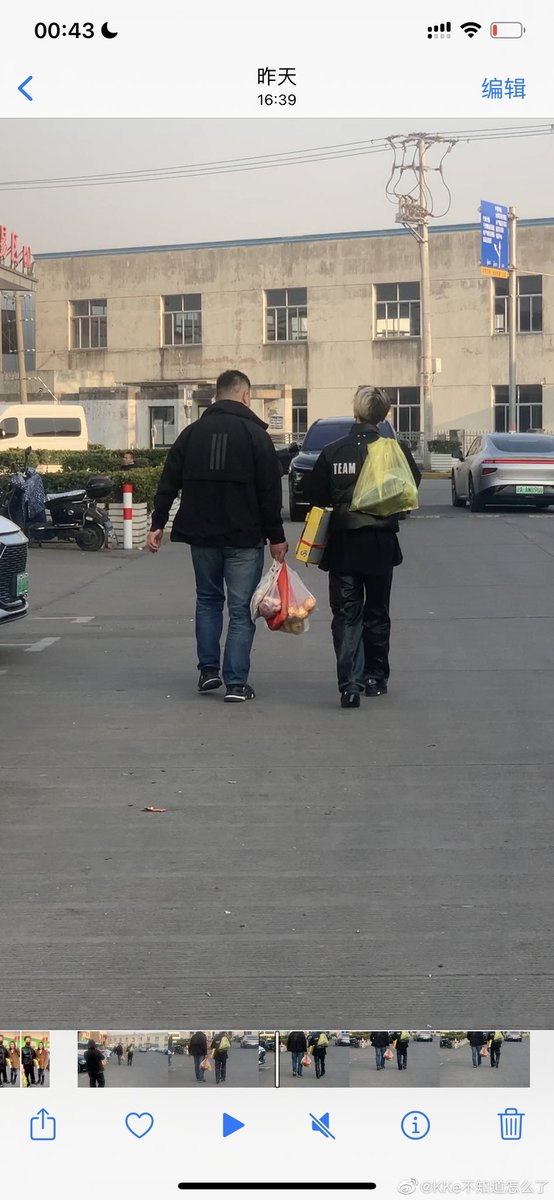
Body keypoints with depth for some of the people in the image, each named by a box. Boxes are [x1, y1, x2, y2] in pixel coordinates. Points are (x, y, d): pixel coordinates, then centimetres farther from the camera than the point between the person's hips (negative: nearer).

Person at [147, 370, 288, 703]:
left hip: (201, 534, 4)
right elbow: (270, 493, -8)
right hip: (244, 537, -4)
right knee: (241, 609, 1)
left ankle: (208, 671, 17)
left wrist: (158, 524, 9)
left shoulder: (193, 432, 5)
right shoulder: (255, 434, -6)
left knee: (208, 600, 20)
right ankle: (236, 684, -2)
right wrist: (276, 537, -3)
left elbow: (169, 482, 5)